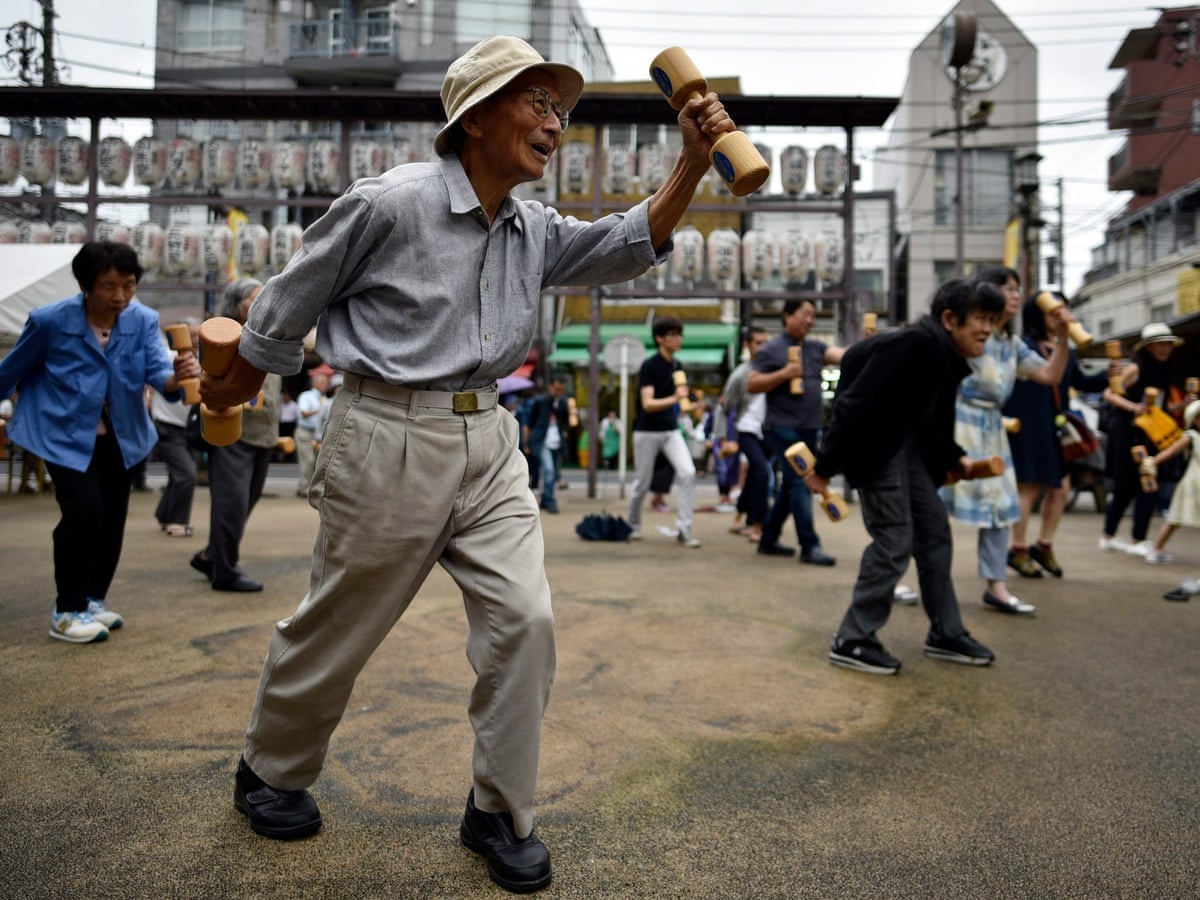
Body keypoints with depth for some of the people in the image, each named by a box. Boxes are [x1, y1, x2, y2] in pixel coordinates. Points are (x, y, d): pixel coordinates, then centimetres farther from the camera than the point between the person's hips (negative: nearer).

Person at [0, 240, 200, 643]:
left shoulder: (144, 320, -11)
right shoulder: (50, 320, -18)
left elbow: (156, 369, -25)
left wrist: (177, 376, -48)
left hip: (120, 436, 4)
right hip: (64, 434, -4)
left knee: (113, 516, 10)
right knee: (84, 509, -17)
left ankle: (93, 599, 29)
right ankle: (67, 611, -3)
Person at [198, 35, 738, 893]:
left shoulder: (536, 231, 9)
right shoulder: (392, 203, -12)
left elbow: (632, 245, 6)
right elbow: (288, 303, -1)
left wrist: (694, 161, -6)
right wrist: (235, 388, 11)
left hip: (488, 441, 6)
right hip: (390, 440, -6)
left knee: (523, 619, -3)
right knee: (337, 629, 9)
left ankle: (500, 814, 16)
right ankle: (271, 773, 38)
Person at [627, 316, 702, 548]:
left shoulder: (677, 366, 5)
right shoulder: (649, 366, -14)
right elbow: (647, 404, -23)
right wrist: (674, 399, -37)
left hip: (671, 431, 5)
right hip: (647, 432, -5)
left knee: (688, 473, -14)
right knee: (642, 483, 6)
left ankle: (683, 530, -7)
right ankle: (633, 526, 30)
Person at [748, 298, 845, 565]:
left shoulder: (815, 347, 13)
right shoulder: (771, 349, -4)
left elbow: (844, 355, -2)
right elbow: (751, 385, -7)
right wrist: (783, 374, -17)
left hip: (809, 429, 7)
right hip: (784, 428, -7)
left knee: (791, 486, 13)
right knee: (800, 484, -10)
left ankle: (768, 540, 24)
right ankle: (810, 546, -8)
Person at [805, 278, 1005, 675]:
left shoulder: (951, 360, 6)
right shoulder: (915, 344, -24)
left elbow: (933, 422, 15)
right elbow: (856, 403, -27)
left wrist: (956, 458, 2)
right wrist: (826, 465, -25)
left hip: (906, 444, 10)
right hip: (874, 442, -10)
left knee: (935, 531, 11)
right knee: (894, 540, -9)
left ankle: (946, 634, 23)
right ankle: (851, 641, 2)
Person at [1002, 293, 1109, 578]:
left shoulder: (1066, 349, 12)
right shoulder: (1024, 346, -10)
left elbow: (1081, 381, 13)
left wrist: (1106, 376, -3)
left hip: (1056, 428, 7)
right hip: (1028, 427, -7)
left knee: (1061, 487, 9)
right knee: (1029, 487, 0)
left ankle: (1044, 545, 25)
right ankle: (1019, 550, 13)